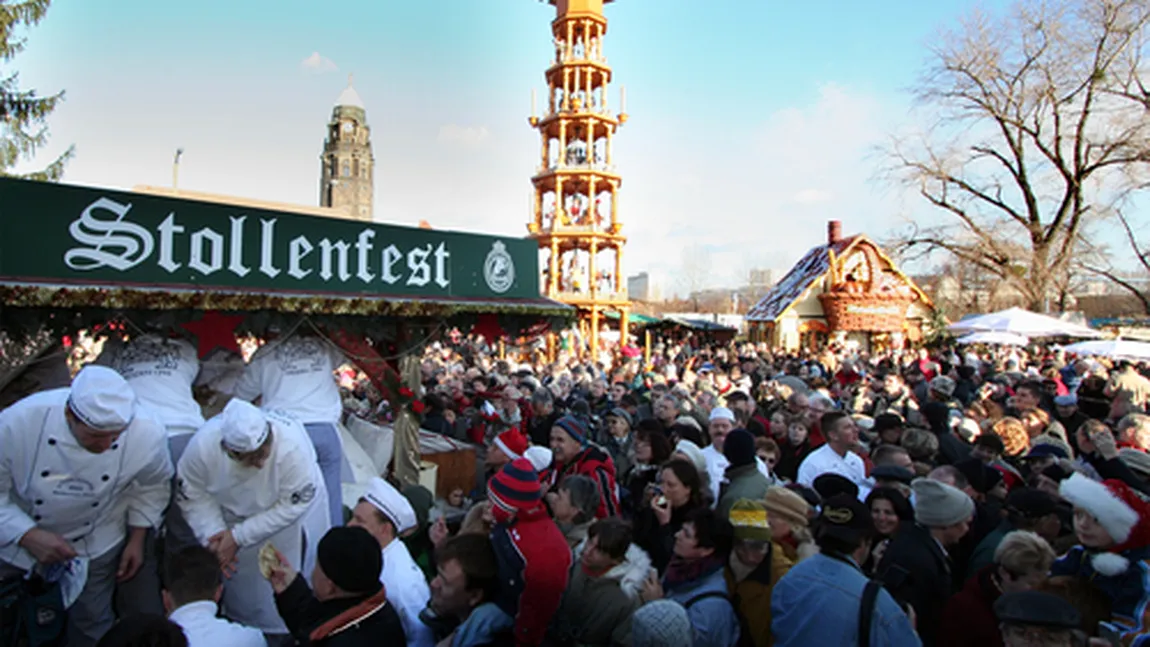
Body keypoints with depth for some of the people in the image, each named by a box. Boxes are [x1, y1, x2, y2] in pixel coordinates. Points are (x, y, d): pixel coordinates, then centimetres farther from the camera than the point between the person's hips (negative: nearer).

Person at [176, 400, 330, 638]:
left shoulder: (293, 446, -42)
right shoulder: (203, 444, -33)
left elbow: (292, 505, -30)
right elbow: (194, 495, -15)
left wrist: (238, 537, -29)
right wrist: (212, 536, -26)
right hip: (231, 514, 3)